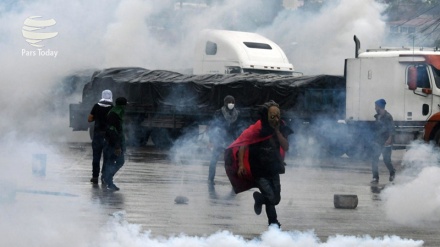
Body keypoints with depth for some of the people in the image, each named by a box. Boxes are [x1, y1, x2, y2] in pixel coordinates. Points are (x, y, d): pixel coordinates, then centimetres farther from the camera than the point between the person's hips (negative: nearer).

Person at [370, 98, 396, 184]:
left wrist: (389, 139, -26)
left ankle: (392, 172, 32)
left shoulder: (388, 117, -12)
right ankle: (375, 178, -1)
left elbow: (391, 129, -16)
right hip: (377, 142, 6)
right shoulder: (377, 116, 10)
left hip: (385, 142, -6)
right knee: (374, 159, -4)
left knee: (386, 160, 4)